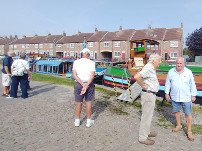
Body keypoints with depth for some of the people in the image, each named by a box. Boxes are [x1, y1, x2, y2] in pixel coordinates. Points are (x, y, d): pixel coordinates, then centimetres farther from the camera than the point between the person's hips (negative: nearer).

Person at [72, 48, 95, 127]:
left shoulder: (76, 62, -1)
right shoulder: (91, 63, -2)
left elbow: (74, 75, -11)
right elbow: (92, 76, -12)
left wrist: (82, 84, -14)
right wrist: (86, 85, -17)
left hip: (78, 84, 1)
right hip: (89, 84, 0)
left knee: (78, 102, 11)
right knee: (88, 102, 10)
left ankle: (77, 121, 24)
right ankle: (89, 121, 19)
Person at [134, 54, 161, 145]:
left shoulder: (151, 68, 11)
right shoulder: (148, 69, -21)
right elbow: (136, 77, -35)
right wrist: (143, 85, -21)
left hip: (151, 94, 11)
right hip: (148, 95, -11)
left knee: (148, 115, 22)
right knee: (146, 117, -1)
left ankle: (146, 132, 38)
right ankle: (143, 138, 12)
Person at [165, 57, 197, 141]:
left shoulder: (188, 72, -4)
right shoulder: (171, 72, -1)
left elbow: (192, 84, 2)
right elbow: (167, 83, 5)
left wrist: (193, 95, 1)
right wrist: (166, 93, 3)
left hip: (186, 97, -2)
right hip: (174, 97, 2)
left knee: (188, 114, 3)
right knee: (176, 111, 15)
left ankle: (189, 131, 15)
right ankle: (179, 126, 36)